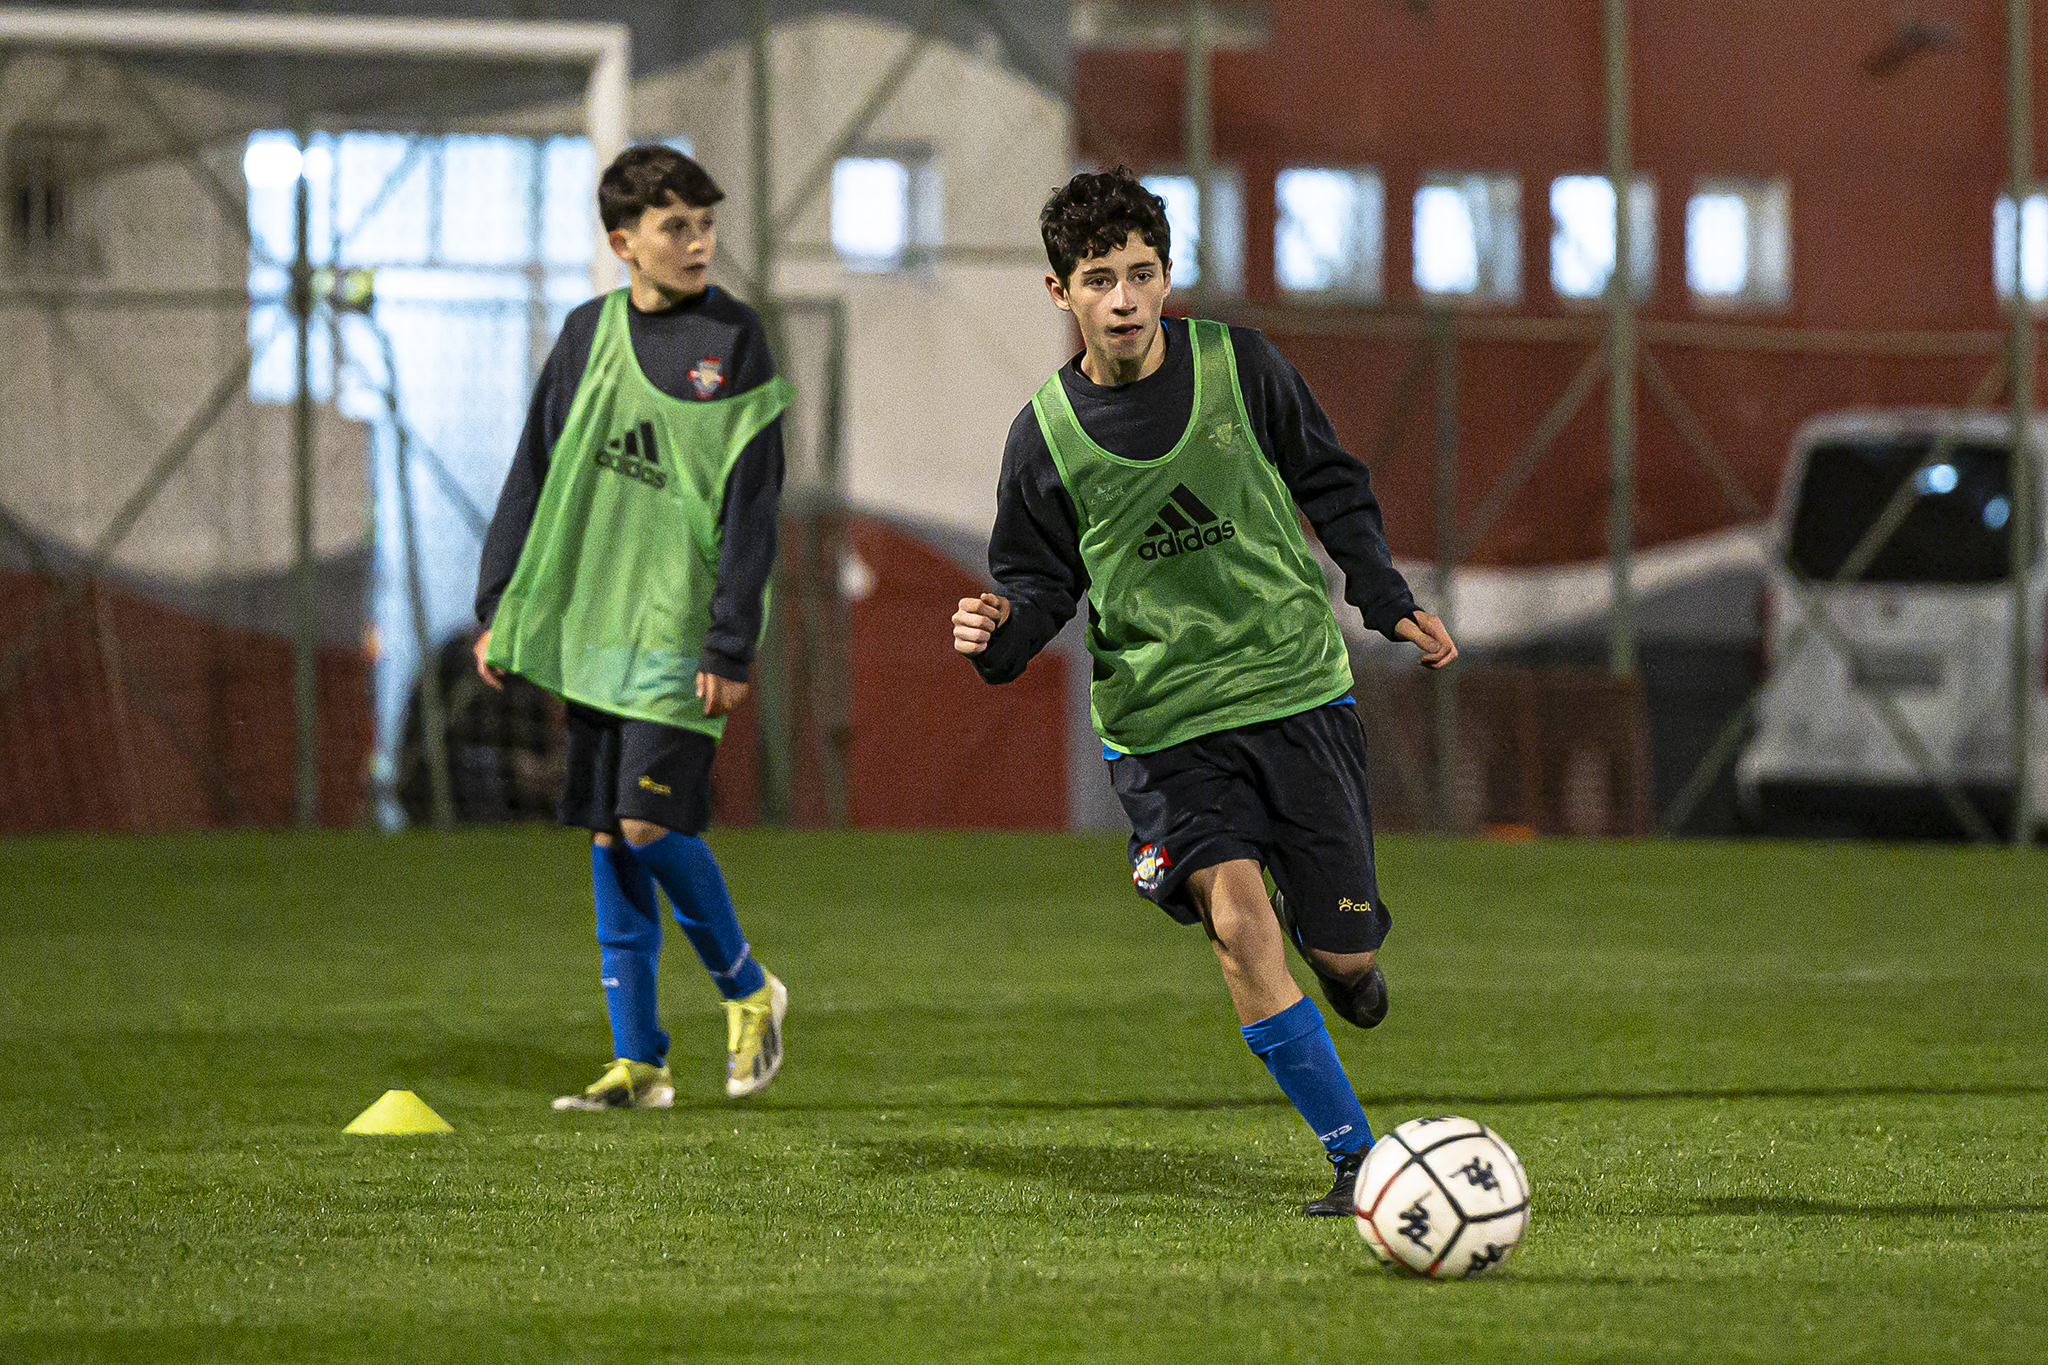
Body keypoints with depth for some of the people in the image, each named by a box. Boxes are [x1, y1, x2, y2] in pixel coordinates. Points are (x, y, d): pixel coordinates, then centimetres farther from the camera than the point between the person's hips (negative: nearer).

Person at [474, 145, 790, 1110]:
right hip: (591, 623, 5)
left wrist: (731, 645, -10)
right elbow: (534, 477, 14)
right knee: (609, 839, 5)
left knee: (651, 824, -13)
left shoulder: (733, 340, -4)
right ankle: (637, 1060, 11)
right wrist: (498, 609, 11)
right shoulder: (589, 334, 8)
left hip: (679, 631, -5)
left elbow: (752, 504, -6)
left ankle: (747, 988, 11)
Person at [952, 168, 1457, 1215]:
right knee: (1236, 918, -21)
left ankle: (1348, 963, 42)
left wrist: (1388, 602, 5)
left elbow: (1330, 488, 11)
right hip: (1162, 722, -1)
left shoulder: (1239, 368, -3)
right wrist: (1001, 635, -14)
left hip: (1297, 686, 1)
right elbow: (1041, 579, 7)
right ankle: (1357, 1159, -13)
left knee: (1344, 953, 1)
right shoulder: (1046, 435, -3)